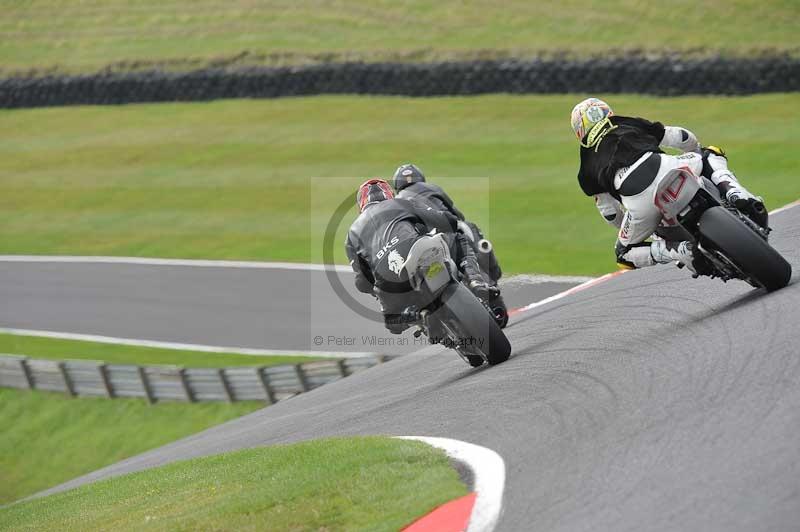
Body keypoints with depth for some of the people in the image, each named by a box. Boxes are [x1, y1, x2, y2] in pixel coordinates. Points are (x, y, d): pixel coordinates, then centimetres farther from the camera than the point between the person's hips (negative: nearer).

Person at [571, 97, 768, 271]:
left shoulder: (588, 169, 29)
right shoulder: (632, 126, 31)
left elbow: (610, 214, 29)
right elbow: (682, 137, 29)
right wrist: (698, 151, 52)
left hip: (636, 198, -1)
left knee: (625, 253, 23)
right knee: (711, 157, 31)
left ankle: (678, 249, -5)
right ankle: (736, 194, 0)